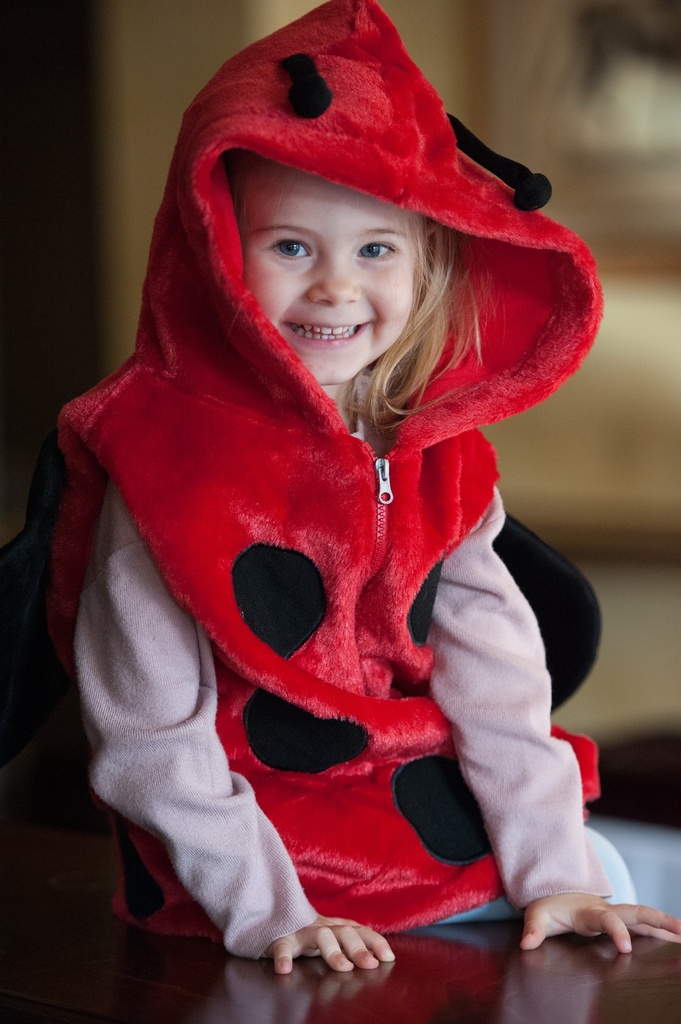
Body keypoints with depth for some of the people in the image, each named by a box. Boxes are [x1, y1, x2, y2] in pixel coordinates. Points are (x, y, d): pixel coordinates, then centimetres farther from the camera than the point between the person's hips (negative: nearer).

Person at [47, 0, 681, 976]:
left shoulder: (437, 457, 3)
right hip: (256, 841, -6)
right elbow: (149, 734, -15)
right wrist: (266, 910, -19)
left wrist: (553, 869, -8)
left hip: (428, 814, 6)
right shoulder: (163, 462, -17)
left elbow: (494, 674, 0)